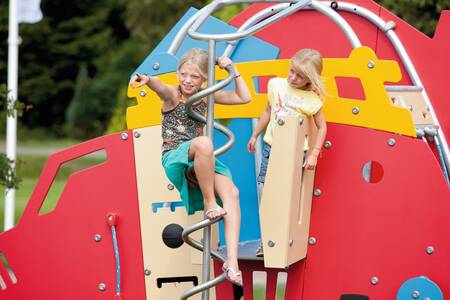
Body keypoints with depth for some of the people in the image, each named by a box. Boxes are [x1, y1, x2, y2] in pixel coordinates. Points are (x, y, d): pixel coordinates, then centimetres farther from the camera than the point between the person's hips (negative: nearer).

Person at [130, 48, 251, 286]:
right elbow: (159, 86, -28)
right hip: (174, 158, -5)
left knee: (231, 192, -24)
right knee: (203, 142, -39)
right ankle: (209, 202, -22)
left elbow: (244, 98, 18)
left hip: (199, 163, 5)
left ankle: (232, 261, -32)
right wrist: (147, 79, -51)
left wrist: (232, 69, 11)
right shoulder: (172, 94, -1)